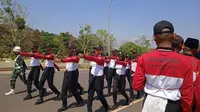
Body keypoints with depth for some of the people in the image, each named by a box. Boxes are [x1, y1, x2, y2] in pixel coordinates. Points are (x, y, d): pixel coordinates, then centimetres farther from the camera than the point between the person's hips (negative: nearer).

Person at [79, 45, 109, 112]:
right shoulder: (95, 57, 13)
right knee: (90, 94, 5)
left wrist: (84, 56, -47)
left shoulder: (101, 58, -17)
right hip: (93, 77, 7)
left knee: (100, 95, 6)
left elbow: (94, 59, -35)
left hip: (99, 78, -7)